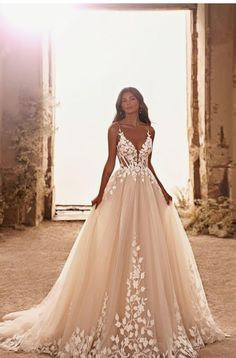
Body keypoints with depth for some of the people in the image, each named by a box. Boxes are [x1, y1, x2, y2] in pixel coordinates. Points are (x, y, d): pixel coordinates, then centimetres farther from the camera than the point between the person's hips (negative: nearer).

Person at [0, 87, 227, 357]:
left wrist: (163, 192, 13)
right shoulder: (115, 128, 2)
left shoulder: (149, 130, 12)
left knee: (150, 249, 5)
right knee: (120, 249, -3)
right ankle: (120, 319, 6)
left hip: (148, 192, 4)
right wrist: (101, 193, -8)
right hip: (123, 190, -4)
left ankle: (150, 315, 16)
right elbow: (110, 162, 0)